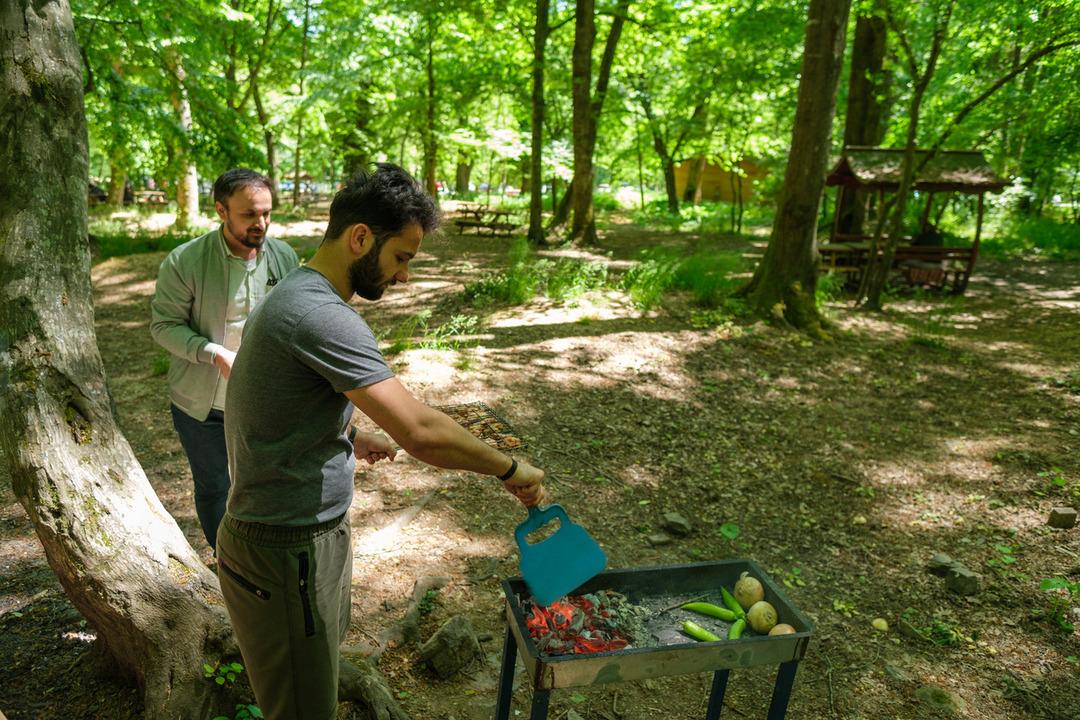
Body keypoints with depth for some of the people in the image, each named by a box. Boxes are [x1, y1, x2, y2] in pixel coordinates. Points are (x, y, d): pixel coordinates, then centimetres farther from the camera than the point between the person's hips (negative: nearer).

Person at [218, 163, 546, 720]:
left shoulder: (296, 295, 8)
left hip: (311, 532, 10)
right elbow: (421, 433, -33)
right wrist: (510, 470, -18)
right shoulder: (321, 316, -27)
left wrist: (350, 436, 8)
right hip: (285, 551, -10)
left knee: (320, 674, 26)